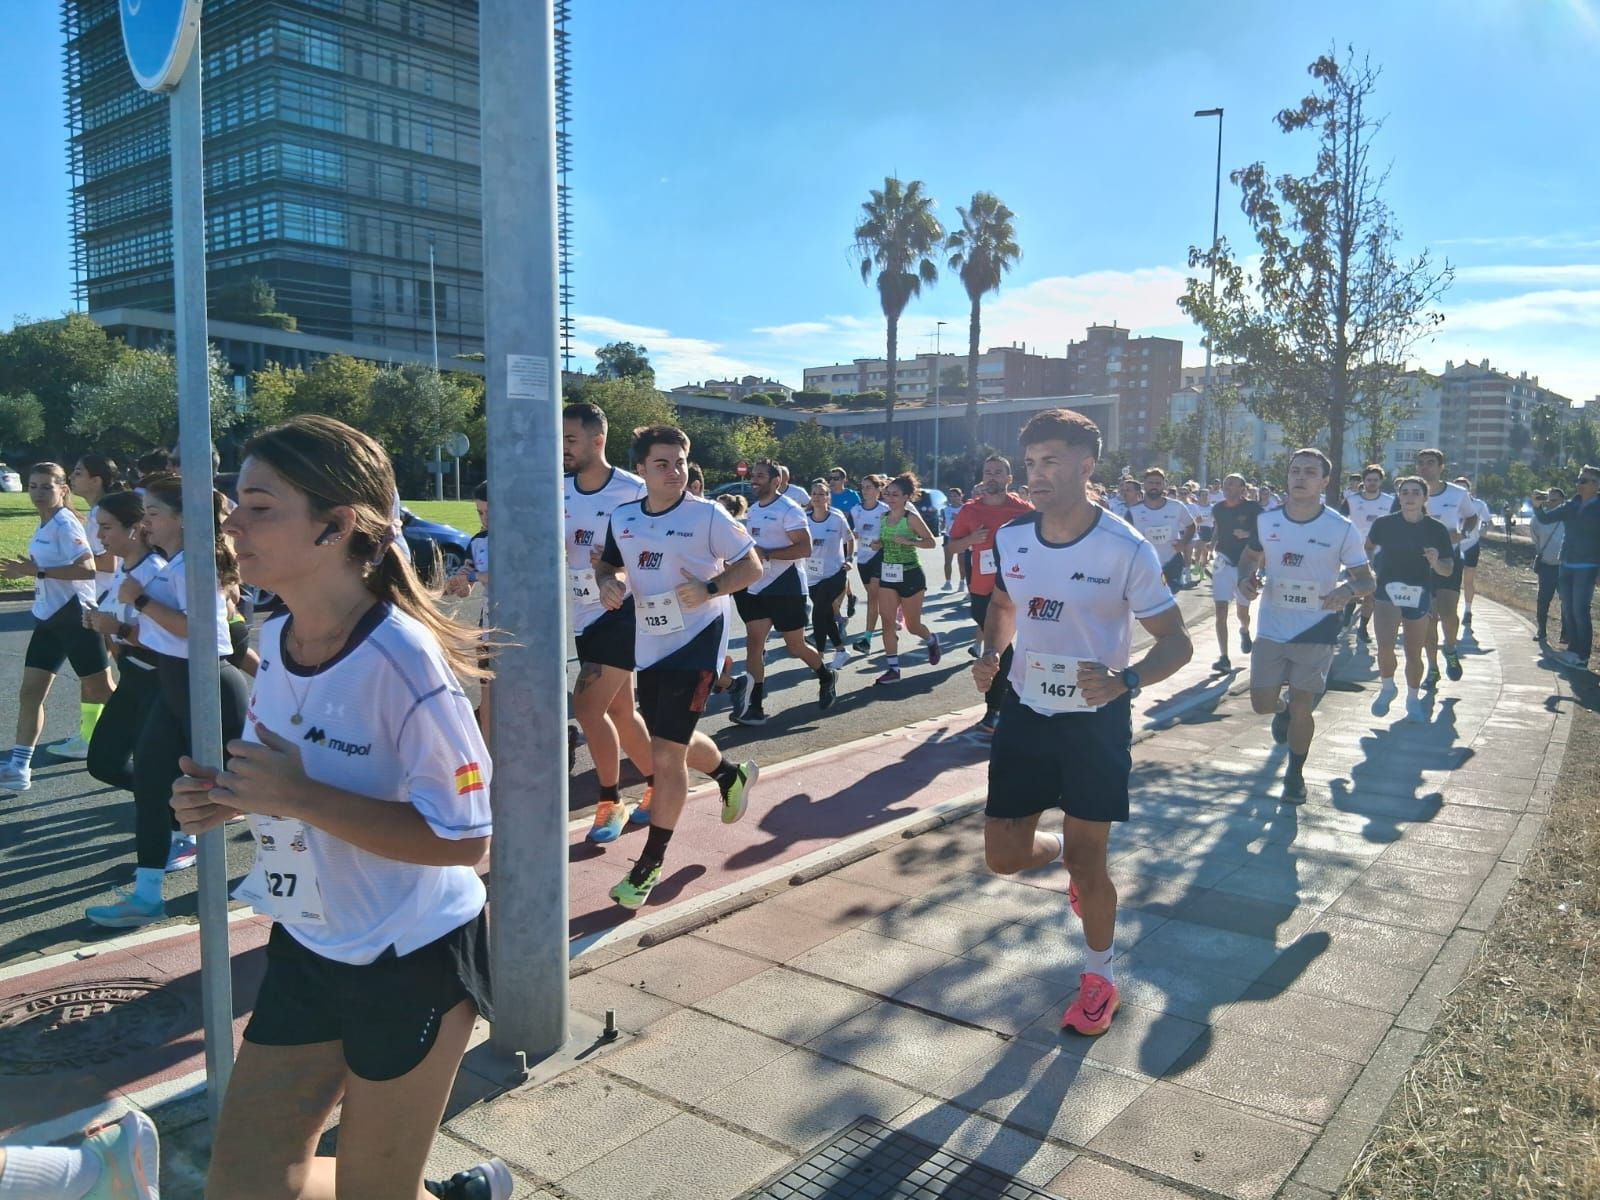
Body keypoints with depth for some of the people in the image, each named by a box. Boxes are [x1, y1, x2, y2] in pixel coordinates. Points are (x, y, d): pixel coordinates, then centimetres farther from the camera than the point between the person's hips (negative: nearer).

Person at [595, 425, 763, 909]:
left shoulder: (709, 515, -12)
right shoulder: (622, 518, 2)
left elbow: (752, 566, -8)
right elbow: (608, 563, 17)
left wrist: (710, 588, -24)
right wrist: (609, 583, -6)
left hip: (696, 640, -6)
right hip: (648, 643, 6)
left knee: (666, 753, -8)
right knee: (673, 741, 21)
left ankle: (650, 862, 7)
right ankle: (733, 774, 52)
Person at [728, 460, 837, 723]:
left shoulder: (789, 509, -14)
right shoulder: (753, 509, 12)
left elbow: (805, 548, -22)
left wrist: (766, 554, -26)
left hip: (786, 588, -7)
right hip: (756, 588, 7)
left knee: (795, 646, 5)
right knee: (754, 644, -2)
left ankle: (827, 678, 33)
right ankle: (754, 706, -2)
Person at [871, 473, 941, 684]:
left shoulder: (911, 518, -12)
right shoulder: (884, 517, 5)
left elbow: (931, 542, -12)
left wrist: (908, 541, -25)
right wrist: (879, 544, -2)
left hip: (910, 575, -5)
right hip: (888, 574, 6)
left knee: (912, 625, 7)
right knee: (887, 622, -3)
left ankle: (932, 640, 41)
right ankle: (893, 669, 3)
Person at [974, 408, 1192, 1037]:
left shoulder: (1126, 549, -16)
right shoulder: (1010, 538, -3)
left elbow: (1176, 643, -11)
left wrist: (1127, 679, -31)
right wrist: (990, 655, -3)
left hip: (1096, 721, -4)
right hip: (1026, 714, 4)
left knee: (1086, 861, 4)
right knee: (1003, 855, 6)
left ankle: (1100, 976, 30)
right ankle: (1062, 850, 42)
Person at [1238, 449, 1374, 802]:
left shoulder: (1342, 529, -10)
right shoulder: (1266, 521, -3)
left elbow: (1366, 579, -4)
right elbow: (1250, 557, 14)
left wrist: (1347, 590, -28)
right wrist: (1246, 578, -9)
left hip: (1316, 631, -2)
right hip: (1271, 629, 2)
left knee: (1302, 708, 3)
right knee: (1262, 703, 3)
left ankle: (1295, 774, 27)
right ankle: (1283, 709, 42)